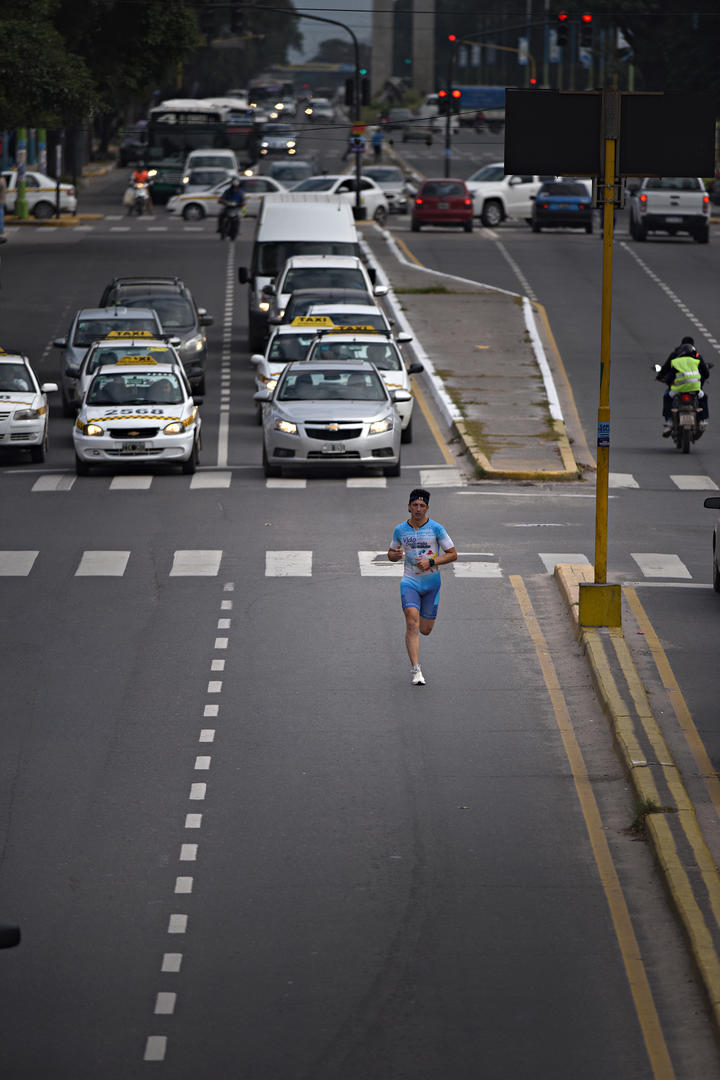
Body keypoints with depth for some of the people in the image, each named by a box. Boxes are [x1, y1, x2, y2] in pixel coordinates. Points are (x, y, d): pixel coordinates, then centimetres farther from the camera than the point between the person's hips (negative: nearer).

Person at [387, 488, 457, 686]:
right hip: (410, 581, 0)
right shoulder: (400, 530, 2)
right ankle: (415, 670, -21)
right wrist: (395, 555, -9)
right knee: (412, 624, -20)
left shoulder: (436, 528, -4)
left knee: (425, 630, 5)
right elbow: (391, 553, 16)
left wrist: (431, 562, -16)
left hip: (431, 582, 0)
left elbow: (453, 554, -1)